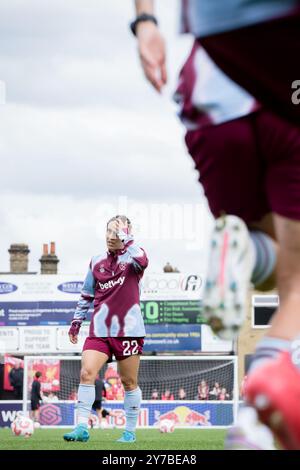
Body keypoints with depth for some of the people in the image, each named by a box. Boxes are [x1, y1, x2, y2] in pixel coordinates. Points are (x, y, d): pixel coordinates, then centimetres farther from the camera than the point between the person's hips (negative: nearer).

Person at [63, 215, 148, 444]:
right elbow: (87, 296, 19)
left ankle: (130, 431, 17)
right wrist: (76, 322, 15)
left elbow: (142, 261, -28)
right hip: (100, 329, 3)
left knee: (129, 382, 6)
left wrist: (125, 236, -23)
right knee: (86, 373, -13)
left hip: (128, 330, -3)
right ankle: (82, 427, -13)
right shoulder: (96, 262, 11)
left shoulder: (131, 258, -2)